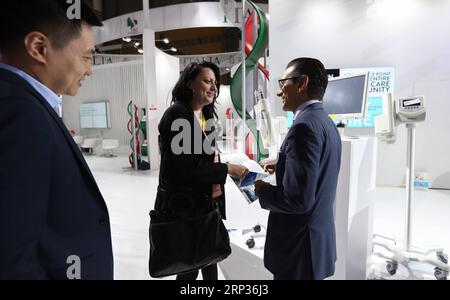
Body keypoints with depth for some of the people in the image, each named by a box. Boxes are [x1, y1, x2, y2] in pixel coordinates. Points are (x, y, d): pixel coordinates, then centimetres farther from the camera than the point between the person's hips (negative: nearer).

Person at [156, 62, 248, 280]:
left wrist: (216, 182, -5)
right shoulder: (177, 114, -16)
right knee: (189, 266, 9)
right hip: (183, 205, -8)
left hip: (207, 202, 8)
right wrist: (228, 169, -19)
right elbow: (187, 165, -24)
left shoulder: (206, 116, 9)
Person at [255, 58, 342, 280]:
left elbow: (298, 199, -29)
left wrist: (262, 190, -13)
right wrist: (282, 167, 9)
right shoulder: (326, 122, 6)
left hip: (300, 246, -9)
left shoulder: (305, 125, -24)